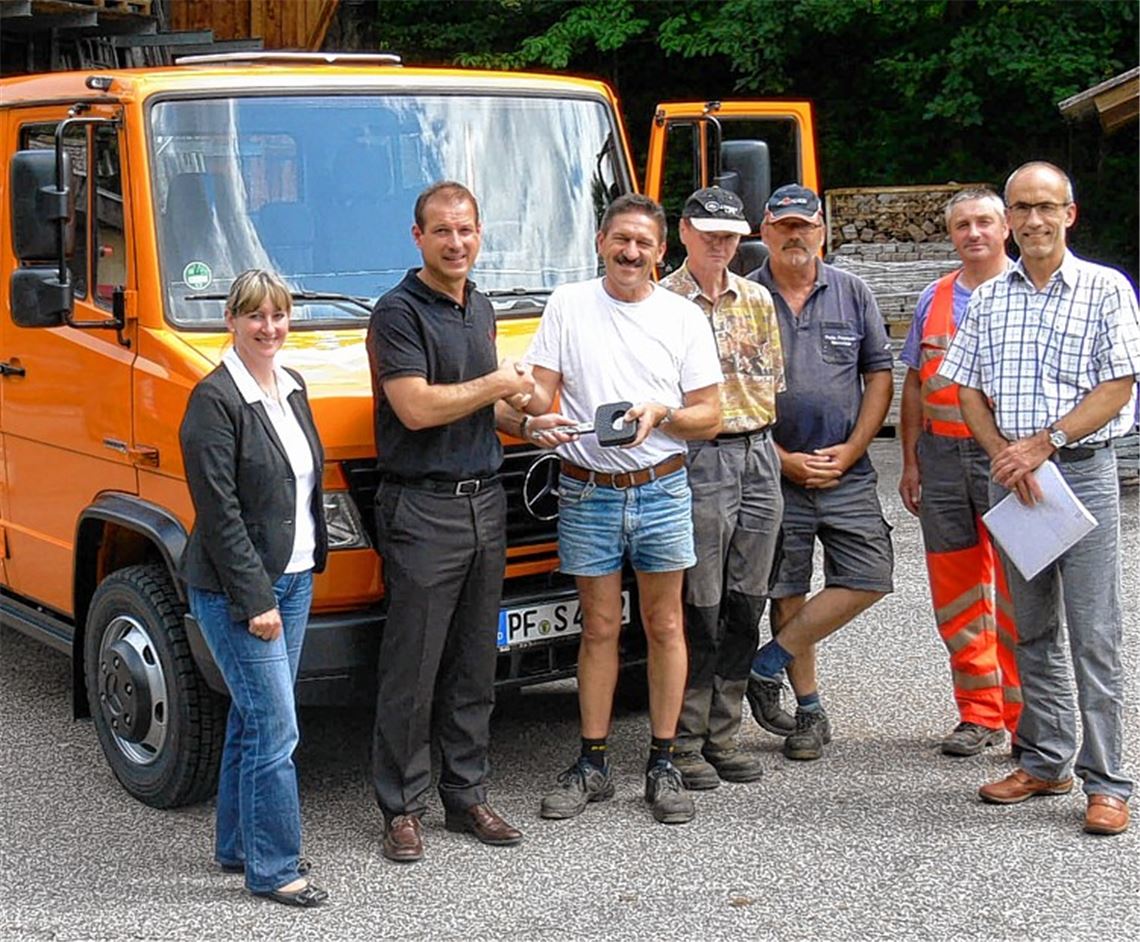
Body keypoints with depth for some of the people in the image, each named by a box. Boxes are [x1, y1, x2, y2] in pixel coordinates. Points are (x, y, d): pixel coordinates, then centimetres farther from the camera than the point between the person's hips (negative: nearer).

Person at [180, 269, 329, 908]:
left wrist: (313, 560, 14)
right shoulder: (215, 400, -14)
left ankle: (239, 847, 27)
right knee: (275, 728, -6)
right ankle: (275, 868, 4)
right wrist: (255, 598, -18)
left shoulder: (292, 388, 10)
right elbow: (219, 512, -17)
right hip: (236, 589, -8)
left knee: (253, 718, 16)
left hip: (294, 579, 8)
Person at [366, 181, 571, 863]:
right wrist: (500, 386, -9)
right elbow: (416, 407, -20)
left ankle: (467, 794, 24)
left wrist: (525, 424, 7)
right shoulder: (399, 313, -10)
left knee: (475, 665, 13)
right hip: (422, 509, -8)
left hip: (485, 501, 8)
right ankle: (403, 808, 9)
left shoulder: (480, 309, 16)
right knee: (412, 669, -1)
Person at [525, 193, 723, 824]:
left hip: (662, 491, 0)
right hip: (587, 492, 0)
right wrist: (534, 408, -23)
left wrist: (661, 414, -16)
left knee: (664, 625, 6)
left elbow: (709, 417, 3)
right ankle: (591, 766, 17)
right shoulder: (568, 305, 4)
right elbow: (539, 394, 0)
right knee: (599, 628, 7)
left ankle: (662, 765, 16)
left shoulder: (684, 317, 4)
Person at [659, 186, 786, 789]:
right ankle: (685, 743, 7)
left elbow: (772, 381, 17)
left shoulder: (757, 300, 13)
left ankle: (722, 735, 19)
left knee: (745, 607, 8)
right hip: (698, 461, -5)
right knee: (699, 609, -3)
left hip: (758, 456, 6)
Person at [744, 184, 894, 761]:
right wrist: (786, 460, -8)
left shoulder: (853, 293, 5)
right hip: (776, 472, -2)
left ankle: (769, 663, 6)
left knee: (869, 577, -7)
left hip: (846, 471, 2)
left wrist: (850, 450, -5)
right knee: (787, 592, 4)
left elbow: (879, 375, 7)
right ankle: (809, 709, 18)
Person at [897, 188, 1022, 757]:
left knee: (1018, 591, -5)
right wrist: (910, 461, 12)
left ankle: (1027, 718, 3)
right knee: (954, 588, 7)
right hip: (942, 455, 5)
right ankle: (979, 713, 18)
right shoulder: (934, 299, 15)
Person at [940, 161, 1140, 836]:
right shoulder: (989, 300, 11)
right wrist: (1004, 454, -8)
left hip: (1083, 471, -4)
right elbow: (969, 391, 10)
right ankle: (1047, 762, 22)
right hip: (1010, 476, 5)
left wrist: (1043, 444, -15)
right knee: (1032, 630, 12)